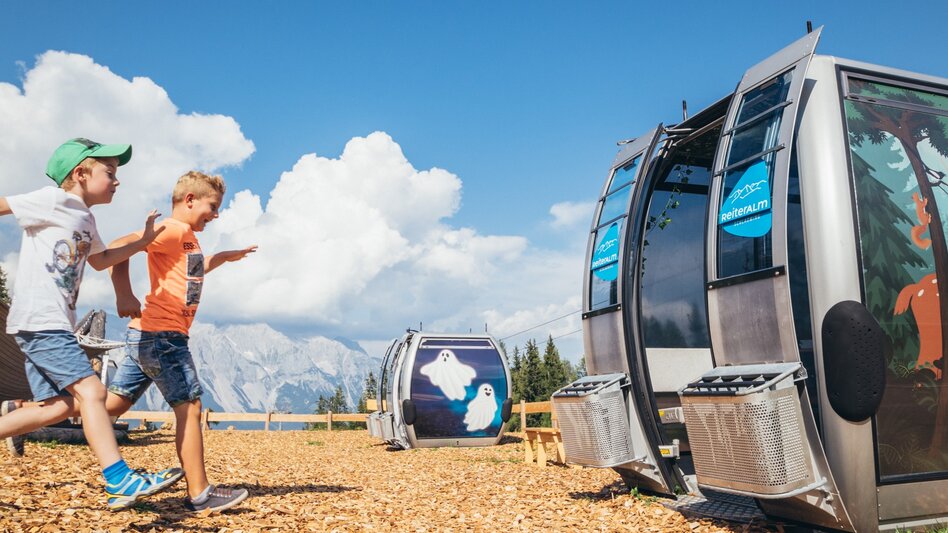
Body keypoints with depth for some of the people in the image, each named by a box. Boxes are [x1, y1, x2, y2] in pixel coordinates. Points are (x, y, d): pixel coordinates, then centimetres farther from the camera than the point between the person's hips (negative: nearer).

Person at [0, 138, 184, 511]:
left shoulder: (85, 219, 20)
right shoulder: (53, 200, -6)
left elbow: (99, 260, 32)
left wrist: (144, 240, 26)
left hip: (51, 325, 10)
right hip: (39, 320, -10)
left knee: (62, 404, 8)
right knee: (91, 391, -15)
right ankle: (120, 482, -16)